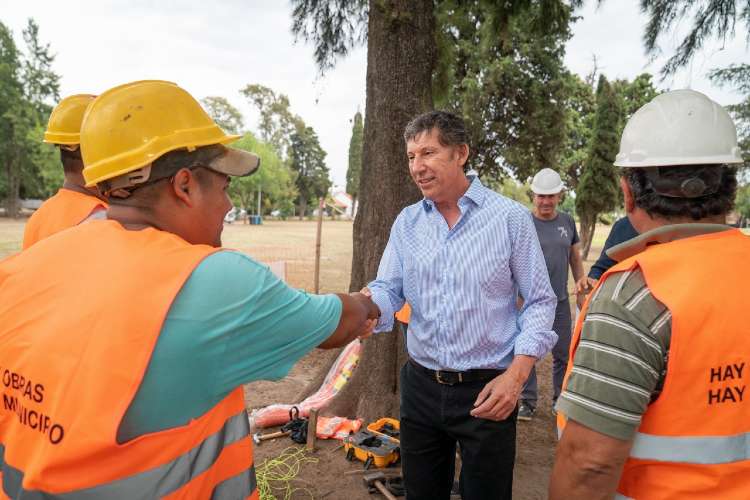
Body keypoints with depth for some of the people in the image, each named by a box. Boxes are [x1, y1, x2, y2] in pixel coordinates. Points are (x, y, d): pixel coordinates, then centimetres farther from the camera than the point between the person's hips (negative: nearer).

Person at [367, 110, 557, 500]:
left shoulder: (511, 218, -8)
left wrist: (516, 374, -16)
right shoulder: (406, 222, 4)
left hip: (486, 391, -3)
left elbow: (540, 302, -5)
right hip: (420, 385, 4)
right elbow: (388, 291, 0)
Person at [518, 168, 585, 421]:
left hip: (560, 301, 3)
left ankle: (560, 399, 28)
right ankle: (527, 401, 19)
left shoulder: (567, 222, 6)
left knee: (563, 354, 11)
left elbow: (576, 259, 14)